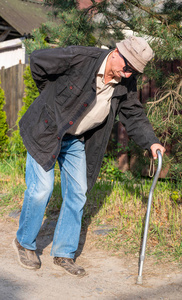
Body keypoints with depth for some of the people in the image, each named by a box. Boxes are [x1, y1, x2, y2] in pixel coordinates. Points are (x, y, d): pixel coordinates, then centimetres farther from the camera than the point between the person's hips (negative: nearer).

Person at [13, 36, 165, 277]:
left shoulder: (126, 84, -8)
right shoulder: (80, 58, -25)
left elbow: (134, 116, 4)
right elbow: (38, 60, -12)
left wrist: (151, 142, -13)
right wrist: (53, 95, -2)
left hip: (76, 139, 6)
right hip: (45, 130, -5)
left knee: (77, 193, 4)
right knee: (41, 188, -8)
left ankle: (64, 254, 17)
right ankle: (25, 243, 17)